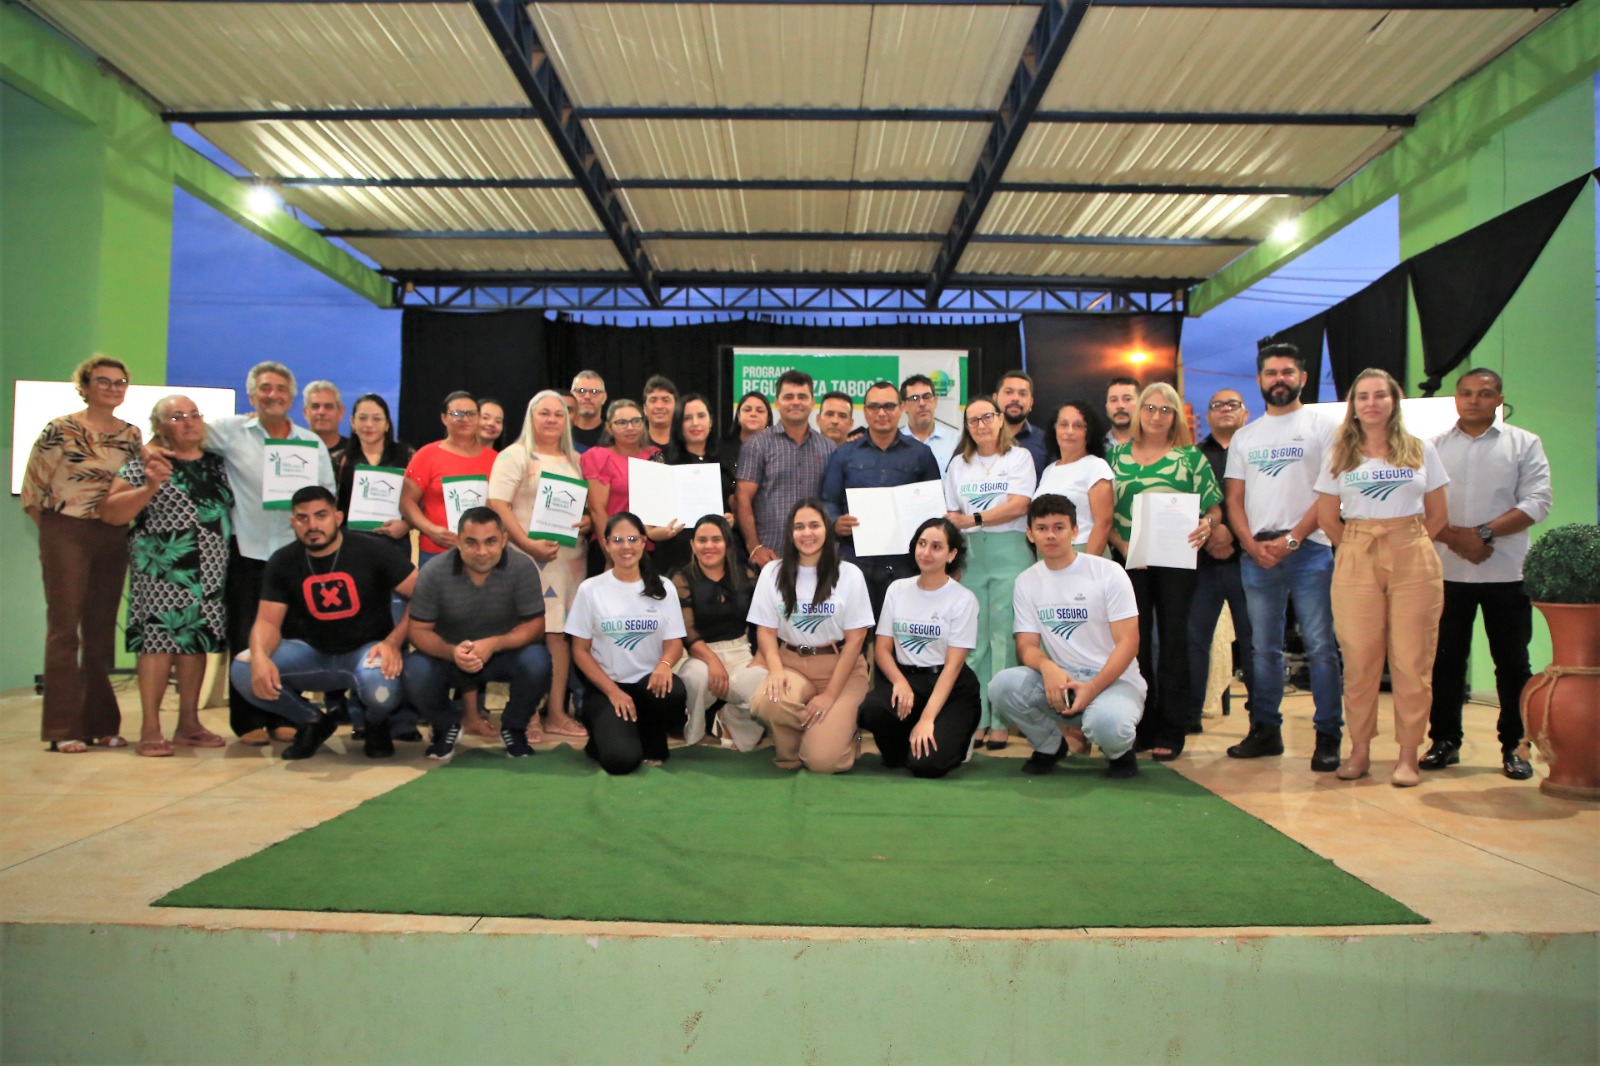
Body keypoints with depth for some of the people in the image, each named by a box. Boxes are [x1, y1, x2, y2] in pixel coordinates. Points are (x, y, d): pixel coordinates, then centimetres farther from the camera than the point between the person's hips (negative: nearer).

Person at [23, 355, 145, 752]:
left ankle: (101, 723, 15)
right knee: (64, 629, -3)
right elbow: (33, 485, -2)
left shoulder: (132, 434, 10)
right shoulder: (60, 430, -5)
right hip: (67, 536, -4)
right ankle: (63, 728, 1)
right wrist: (55, 526, 4)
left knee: (102, 631, 8)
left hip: (113, 541, 5)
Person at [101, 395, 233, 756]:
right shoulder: (145, 463, -1)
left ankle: (188, 724, 16)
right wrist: (148, 488, -19)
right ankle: (150, 730, -3)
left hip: (210, 572, 5)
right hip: (164, 570, -5)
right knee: (161, 639, -9)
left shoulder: (217, 463, 13)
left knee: (198, 641, 7)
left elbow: (233, 507, 22)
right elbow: (110, 513, -6)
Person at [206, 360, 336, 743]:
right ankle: (249, 721, 10)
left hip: (295, 551, 2)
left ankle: (283, 718, 15)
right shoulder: (230, 431, 5)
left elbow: (328, 494, 7)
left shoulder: (312, 442, 11)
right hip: (246, 550, -2)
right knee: (246, 639, 1)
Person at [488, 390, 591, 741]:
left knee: (559, 632, 5)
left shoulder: (575, 460, 17)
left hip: (569, 558, 5)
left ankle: (557, 713, 11)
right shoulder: (514, 456, -1)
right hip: (528, 558, -5)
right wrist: (529, 544, -17)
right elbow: (497, 505, -10)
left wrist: (589, 521, -4)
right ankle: (528, 715, 2)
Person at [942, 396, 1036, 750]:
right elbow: (951, 515, 15)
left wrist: (974, 519, -12)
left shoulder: (1019, 457, 6)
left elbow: (1019, 506, -6)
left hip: (1010, 552, -3)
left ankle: (1001, 721, -2)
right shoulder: (958, 464, 17)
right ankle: (975, 718, 5)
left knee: (1005, 637, -5)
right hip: (969, 555, 3)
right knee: (973, 638, 0)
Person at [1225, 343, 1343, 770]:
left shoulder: (1321, 427, 4)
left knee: (1320, 646, -3)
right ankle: (1265, 730, 17)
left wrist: (1291, 539, -13)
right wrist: (1252, 544, -4)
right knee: (1263, 649, 9)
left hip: (1309, 550, -4)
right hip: (1255, 554, 4)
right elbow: (1234, 499, 12)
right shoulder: (1245, 437, 16)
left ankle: (1328, 736, 3)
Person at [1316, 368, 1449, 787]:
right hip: (1356, 562, 0)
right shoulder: (1339, 454, 8)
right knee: (1359, 658, 0)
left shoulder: (1421, 450, 7)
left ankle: (1408, 754, 7)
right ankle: (1360, 749, 10)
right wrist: (1360, 548, 4)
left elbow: (1438, 515, 10)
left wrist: (1407, 545, 3)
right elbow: (1326, 517, 10)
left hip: (1413, 561, 0)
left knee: (1411, 660, -1)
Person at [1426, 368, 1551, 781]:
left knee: (1512, 662, 4)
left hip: (1506, 572, -1)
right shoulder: (1434, 447, 10)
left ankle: (1513, 746, 14)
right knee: (1445, 658, 5)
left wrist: (1484, 532, -16)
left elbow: (1537, 502, -5)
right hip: (1448, 571, 1)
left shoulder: (1525, 444, 6)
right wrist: (1456, 537, -13)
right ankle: (1445, 739, 16)